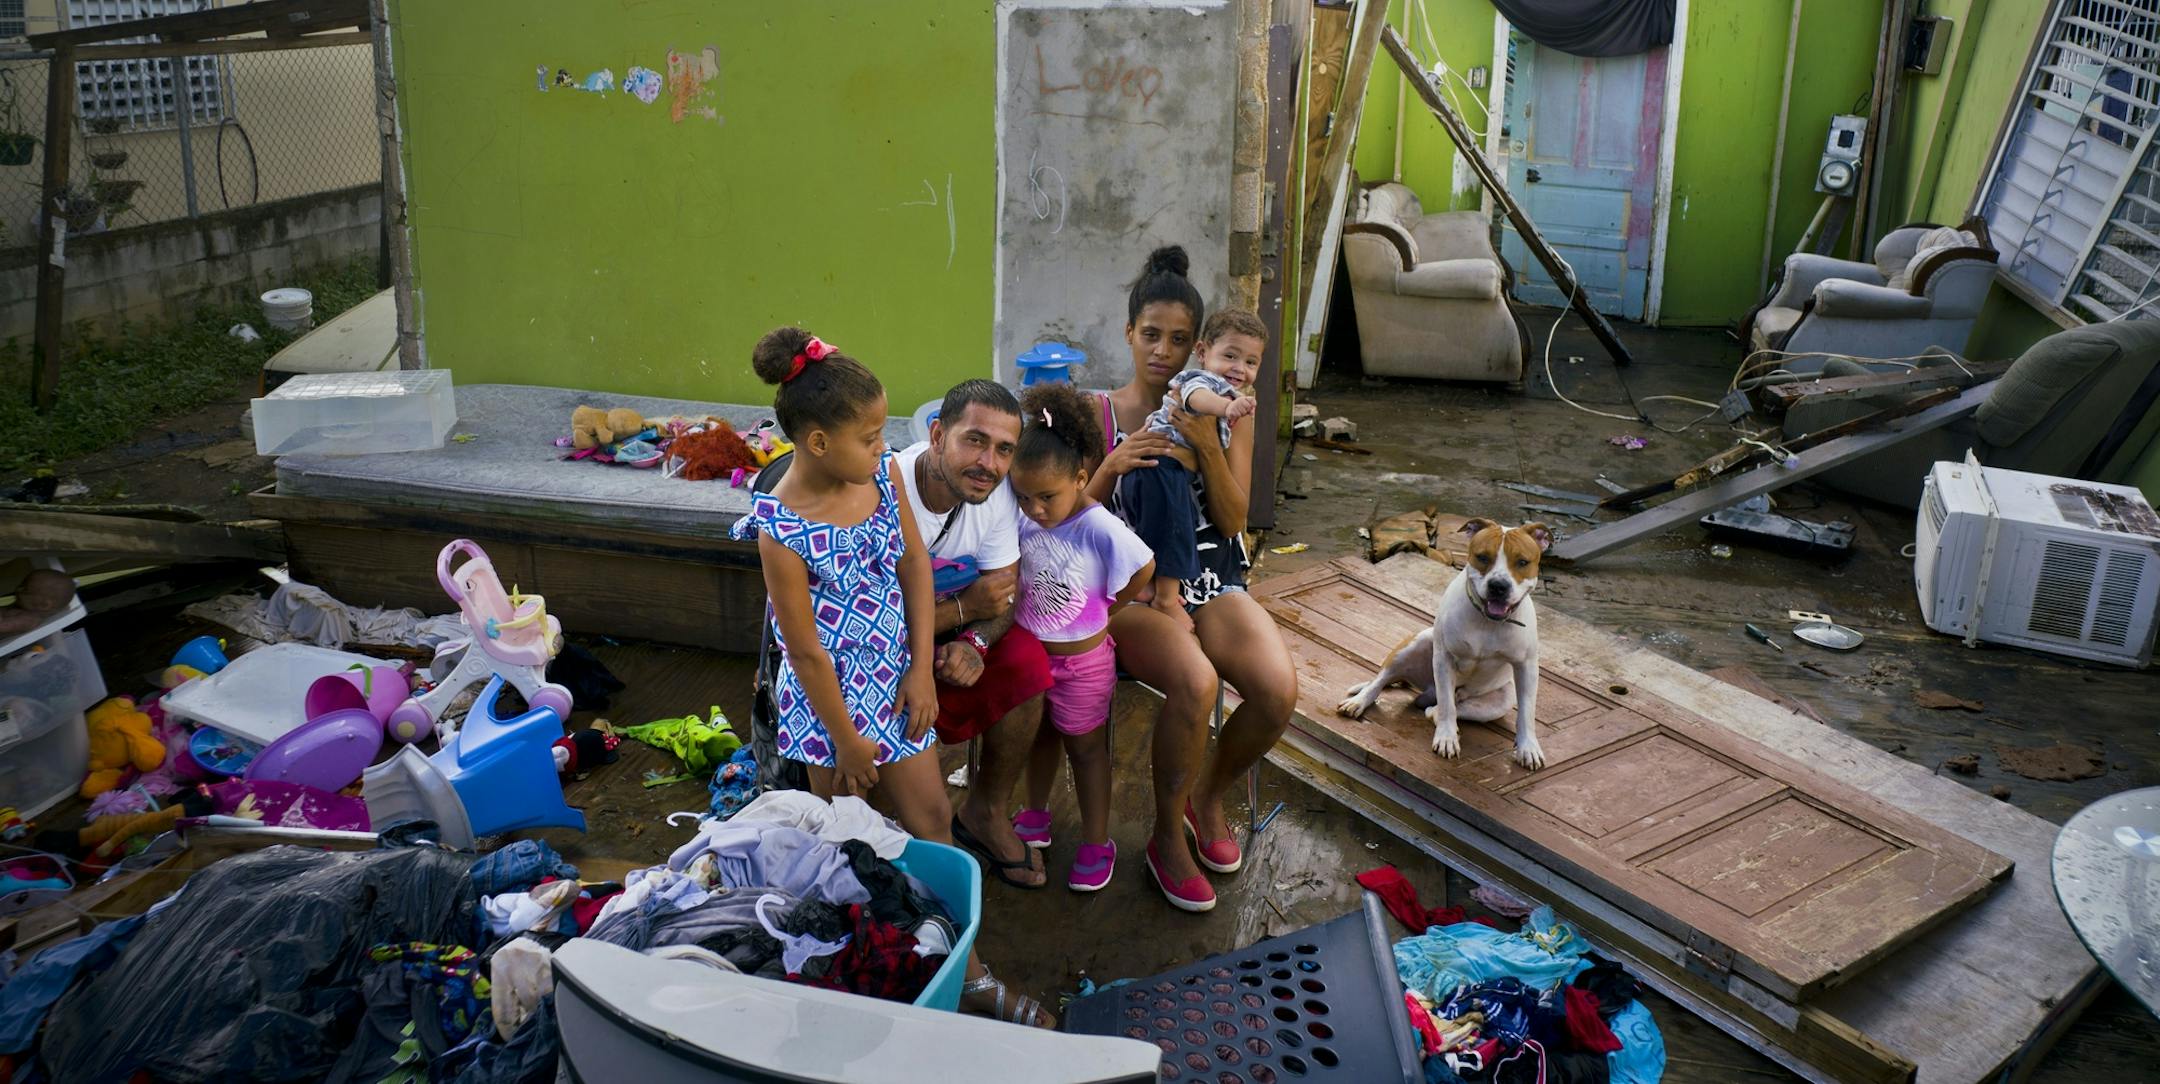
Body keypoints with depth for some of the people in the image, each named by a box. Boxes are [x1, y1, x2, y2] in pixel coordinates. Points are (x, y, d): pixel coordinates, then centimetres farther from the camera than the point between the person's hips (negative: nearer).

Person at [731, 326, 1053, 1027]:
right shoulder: (782, 531, -26)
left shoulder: (884, 471, -9)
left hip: (895, 674, 6)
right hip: (832, 694, -6)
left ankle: (966, 972, 25)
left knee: (931, 818, 12)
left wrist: (921, 668, -3)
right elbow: (807, 652, -19)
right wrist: (846, 743, -11)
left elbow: (915, 564, 1)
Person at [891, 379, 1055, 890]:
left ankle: (985, 813, 1)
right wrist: (965, 607, -24)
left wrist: (974, 646, -27)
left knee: (1027, 662, -18)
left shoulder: (997, 493, -12)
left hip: (953, 633, 5)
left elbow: (1004, 595, -6)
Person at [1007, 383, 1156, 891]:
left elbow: (1143, 570, -14)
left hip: (1081, 659, -5)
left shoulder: (1101, 530, -27)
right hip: (1029, 652, 5)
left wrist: (1102, 609, -7)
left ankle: (1096, 844, 28)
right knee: (1039, 735, 25)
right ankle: (1036, 815, 47)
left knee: (1086, 747, 13)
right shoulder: (1025, 522, -14)